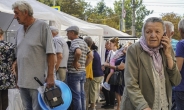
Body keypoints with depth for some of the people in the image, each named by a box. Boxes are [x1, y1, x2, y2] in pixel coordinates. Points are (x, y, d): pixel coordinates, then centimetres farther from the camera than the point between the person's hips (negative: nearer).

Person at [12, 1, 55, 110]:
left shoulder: (42, 26, -8)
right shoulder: (20, 30, 12)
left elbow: (50, 53, -11)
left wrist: (50, 76, -15)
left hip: (38, 81, -7)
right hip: (22, 80, 7)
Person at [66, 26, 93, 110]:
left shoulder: (74, 42, -11)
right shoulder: (83, 42, 15)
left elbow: (78, 52, -32)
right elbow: (90, 56, 19)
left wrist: (75, 62, -18)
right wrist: (84, 66, 15)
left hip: (73, 72, -9)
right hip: (83, 72, 9)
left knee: (75, 95, -4)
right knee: (81, 94, 12)